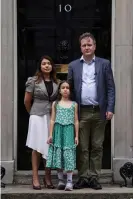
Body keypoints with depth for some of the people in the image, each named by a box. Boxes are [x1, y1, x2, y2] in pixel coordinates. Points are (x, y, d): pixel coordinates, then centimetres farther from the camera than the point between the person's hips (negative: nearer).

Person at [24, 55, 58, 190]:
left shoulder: (56, 82, 8)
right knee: (37, 148, 0)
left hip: (52, 117, 3)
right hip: (38, 117, -3)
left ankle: (48, 177, 16)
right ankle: (35, 178, 5)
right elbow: (27, 101, 4)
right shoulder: (33, 81, -1)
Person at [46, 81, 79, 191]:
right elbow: (53, 120, 7)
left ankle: (69, 181, -4)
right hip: (58, 130, 1)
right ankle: (61, 180, 10)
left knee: (68, 154, -7)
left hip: (69, 130, -1)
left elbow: (76, 121, 7)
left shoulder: (74, 104, 8)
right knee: (58, 154, 1)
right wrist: (51, 134, 1)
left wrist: (76, 136, 2)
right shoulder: (55, 104, 9)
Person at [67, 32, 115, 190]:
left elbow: (111, 88, 2)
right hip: (81, 112, 1)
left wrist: (110, 109, -7)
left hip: (99, 112, -1)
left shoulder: (104, 64, 6)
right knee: (82, 147, 4)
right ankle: (83, 177, 12)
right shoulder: (73, 65, 9)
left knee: (97, 147, 5)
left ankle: (94, 178, 12)